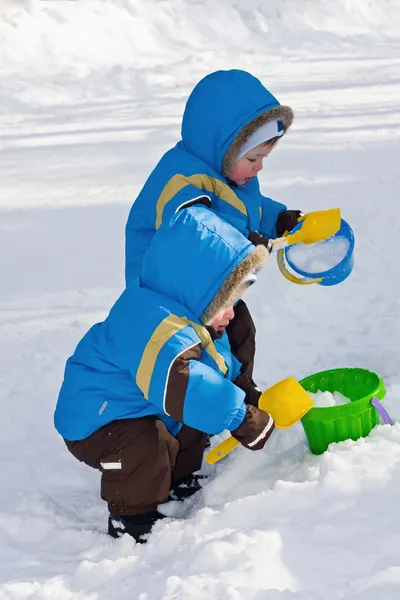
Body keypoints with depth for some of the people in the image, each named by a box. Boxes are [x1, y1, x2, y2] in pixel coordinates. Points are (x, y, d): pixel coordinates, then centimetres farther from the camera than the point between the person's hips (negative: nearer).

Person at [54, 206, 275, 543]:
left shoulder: (191, 323, 2)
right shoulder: (155, 326, -38)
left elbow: (221, 369, 17)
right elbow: (183, 387, -51)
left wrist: (251, 397, 3)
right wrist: (245, 420, -45)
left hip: (144, 413, 11)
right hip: (96, 420, -11)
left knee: (194, 424, 20)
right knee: (144, 443, -36)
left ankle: (177, 483, 36)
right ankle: (133, 516, -14)